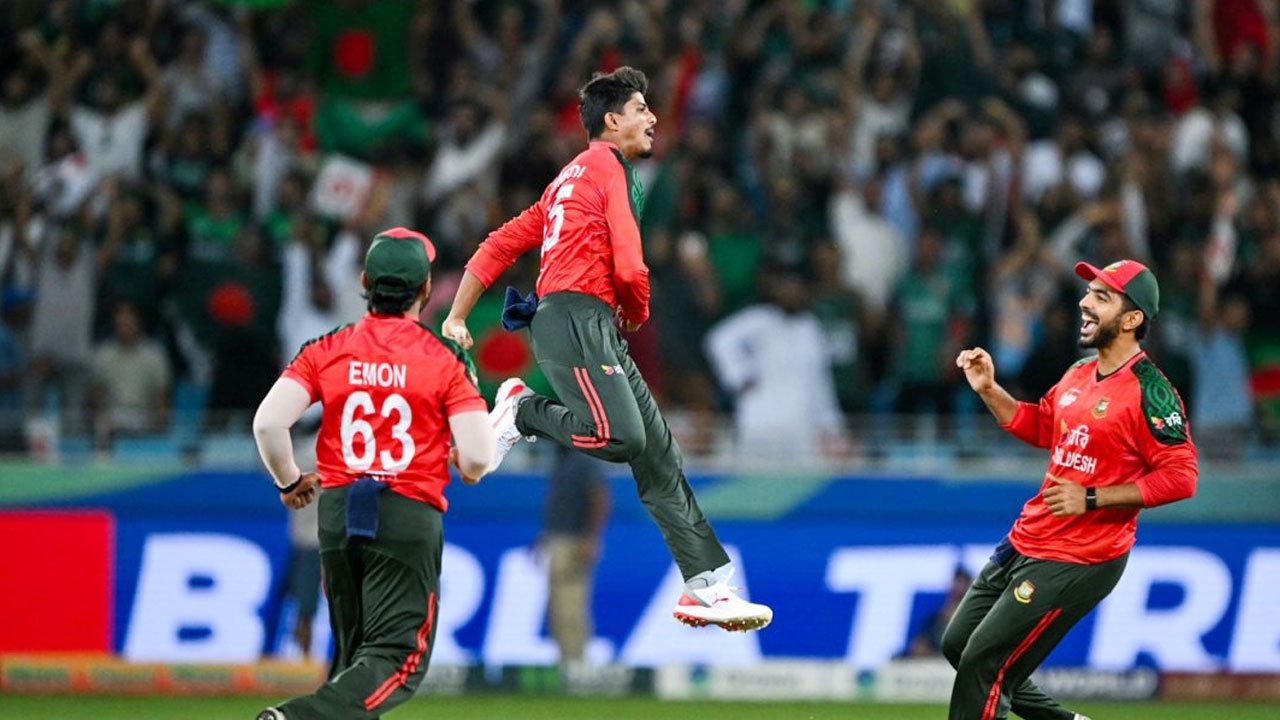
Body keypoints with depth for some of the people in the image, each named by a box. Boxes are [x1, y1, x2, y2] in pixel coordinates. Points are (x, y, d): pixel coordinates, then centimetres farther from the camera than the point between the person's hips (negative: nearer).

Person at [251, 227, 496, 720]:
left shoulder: (325, 351, 4)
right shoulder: (446, 359, -2)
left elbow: (267, 424, -7)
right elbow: (477, 457, -10)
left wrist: (288, 482, 11)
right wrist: (464, 463, 15)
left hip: (337, 513, 4)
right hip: (410, 516, -4)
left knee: (353, 654, 21)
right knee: (397, 659, -7)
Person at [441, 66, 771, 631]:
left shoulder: (570, 178, 26)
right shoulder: (610, 165, -2)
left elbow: (500, 245, 25)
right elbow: (629, 268, -11)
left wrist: (457, 317, 24)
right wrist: (637, 313, 9)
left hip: (597, 331, 10)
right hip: (576, 316, -10)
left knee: (659, 452, 4)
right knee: (620, 435, -29)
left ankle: (706, 586, 0)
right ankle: (522, 411, -4)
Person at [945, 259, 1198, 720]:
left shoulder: (1150, 393, -17)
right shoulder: (1079, 374, 9)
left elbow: (1180, 477, -21)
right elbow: (1040, 426, 25)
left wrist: (1092, 499, -23)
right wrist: (988, 390, 10)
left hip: (1079, 561, -9)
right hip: (1025, 542, 9)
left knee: (983, 664, -11)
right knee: (958, 644, 16)